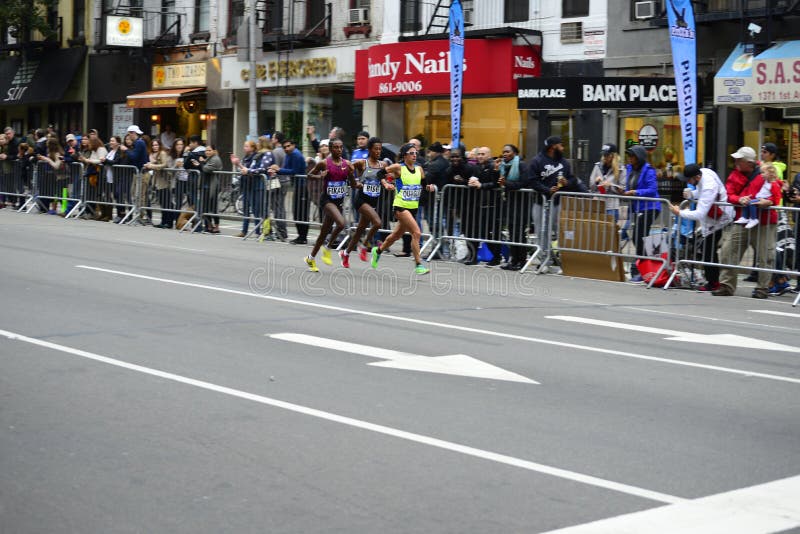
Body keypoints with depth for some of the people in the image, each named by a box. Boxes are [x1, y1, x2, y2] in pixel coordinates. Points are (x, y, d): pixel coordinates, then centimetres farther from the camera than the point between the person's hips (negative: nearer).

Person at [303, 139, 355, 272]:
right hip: (327, 199, -5)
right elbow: (309, 175, 4)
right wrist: (320, 176, -16)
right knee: (341, 223, -28)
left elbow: (353, 186, 6)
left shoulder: (347, 164, 4)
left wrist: (351, 173, -12)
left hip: (339, 201, 5)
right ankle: (327, 248, -6)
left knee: (325, 231, 13)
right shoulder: (324, 163, -7)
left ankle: (311, 258, 28)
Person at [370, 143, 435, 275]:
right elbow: (381, 173, 0)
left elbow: (423, 184, 16)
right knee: (416, 232, -19)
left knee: (397, 234, 21)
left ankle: (378, 250, 45)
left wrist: (428, 187, -5)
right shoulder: (398, 167, -8)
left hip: (413, 207, 7)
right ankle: (418, 265, -15)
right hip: (401, 206, -7)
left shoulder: (419, 169, 7)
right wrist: (386, 184, -16)